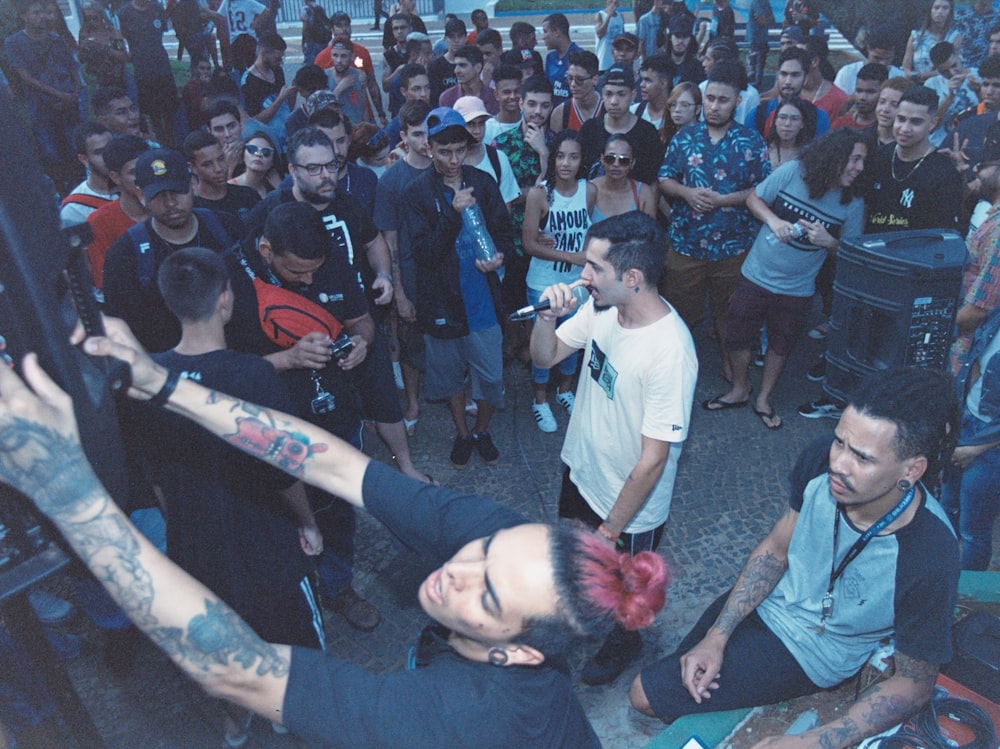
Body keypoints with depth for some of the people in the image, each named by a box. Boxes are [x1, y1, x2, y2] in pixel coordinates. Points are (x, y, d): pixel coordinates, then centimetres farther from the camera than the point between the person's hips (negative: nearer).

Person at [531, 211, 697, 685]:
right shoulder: (601, 307, -15)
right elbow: (545, 358, -1)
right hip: (580, 470, 7)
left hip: (630, 503, -6)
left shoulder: (670, 353, -36)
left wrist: (611, 530, -19)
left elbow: (653, 459, -29)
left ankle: (623, 640, 56)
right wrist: (548, 316, -21)